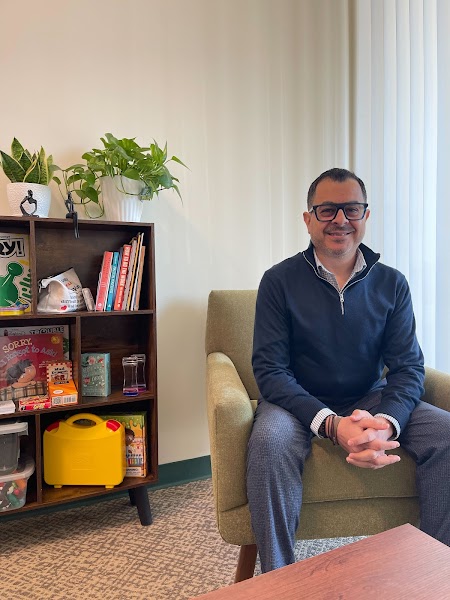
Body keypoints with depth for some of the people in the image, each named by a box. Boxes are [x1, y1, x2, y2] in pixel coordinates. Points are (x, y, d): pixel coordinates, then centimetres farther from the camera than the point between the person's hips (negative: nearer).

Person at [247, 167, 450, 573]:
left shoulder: (392, 284, 1)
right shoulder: (279, 281, -8)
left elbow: (408, 366, -3)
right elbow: (270, 369, -13)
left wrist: (386, 424, -26)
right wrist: (331, 424, -27)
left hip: (371, 400, 3)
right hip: (300, 402, -2)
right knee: (269, 441, -34)